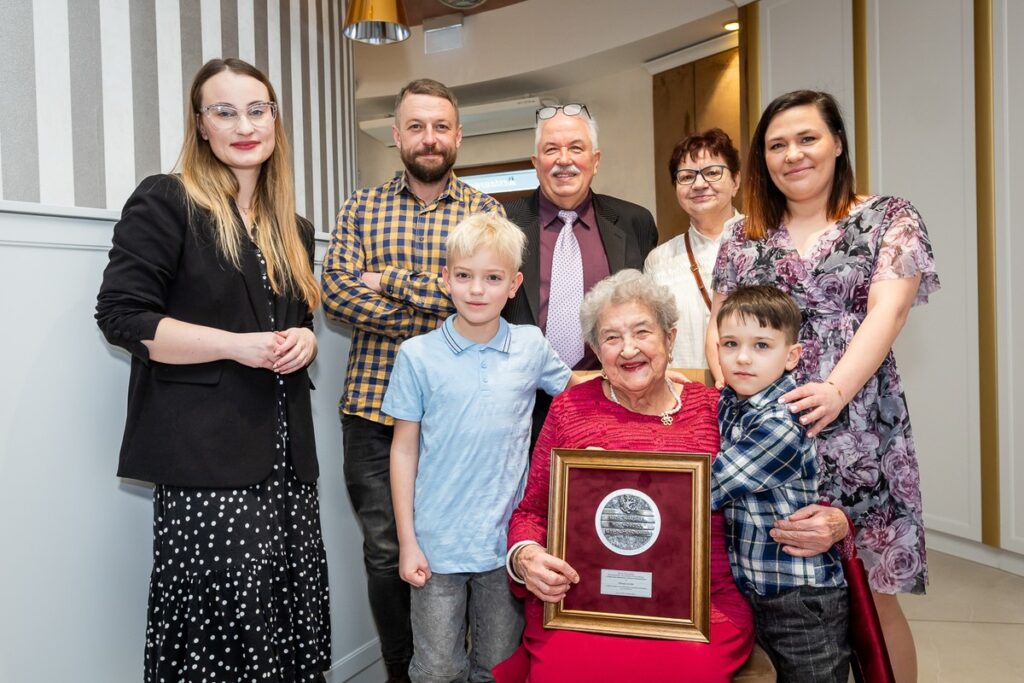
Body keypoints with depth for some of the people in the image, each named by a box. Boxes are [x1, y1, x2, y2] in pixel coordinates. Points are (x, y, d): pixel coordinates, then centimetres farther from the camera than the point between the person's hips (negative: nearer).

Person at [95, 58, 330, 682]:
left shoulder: (294, 229, 17)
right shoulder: (166, 202, -1)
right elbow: (121, 315, -9)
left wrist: (304, 341, 3)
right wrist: (237, 344, -16)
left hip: (285, 454, 6)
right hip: (205, 453, -5)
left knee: (294, 615, 6)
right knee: (223, 627, -4)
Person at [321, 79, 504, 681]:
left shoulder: (484, 211, 4)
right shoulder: (363, 208, 7)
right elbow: (336, 292, -6)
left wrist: (391, 280, -11)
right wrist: (441, 320, -14)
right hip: (373, 407, 1)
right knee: (385, 552, 10)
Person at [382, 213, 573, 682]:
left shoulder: (532, 347, -2)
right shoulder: (418, 356, -6)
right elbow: (404, 450, -2)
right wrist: (407, 540, -3)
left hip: (508, 540, 2)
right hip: (438, 543, -1)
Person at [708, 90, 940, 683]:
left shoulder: (890, 219, 4)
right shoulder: (744, 238, 12)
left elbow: (887, 310, -10)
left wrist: (836, 390, -26)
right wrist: (728, 385, -10)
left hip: (857, 434, -2)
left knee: (871, 597, 4)